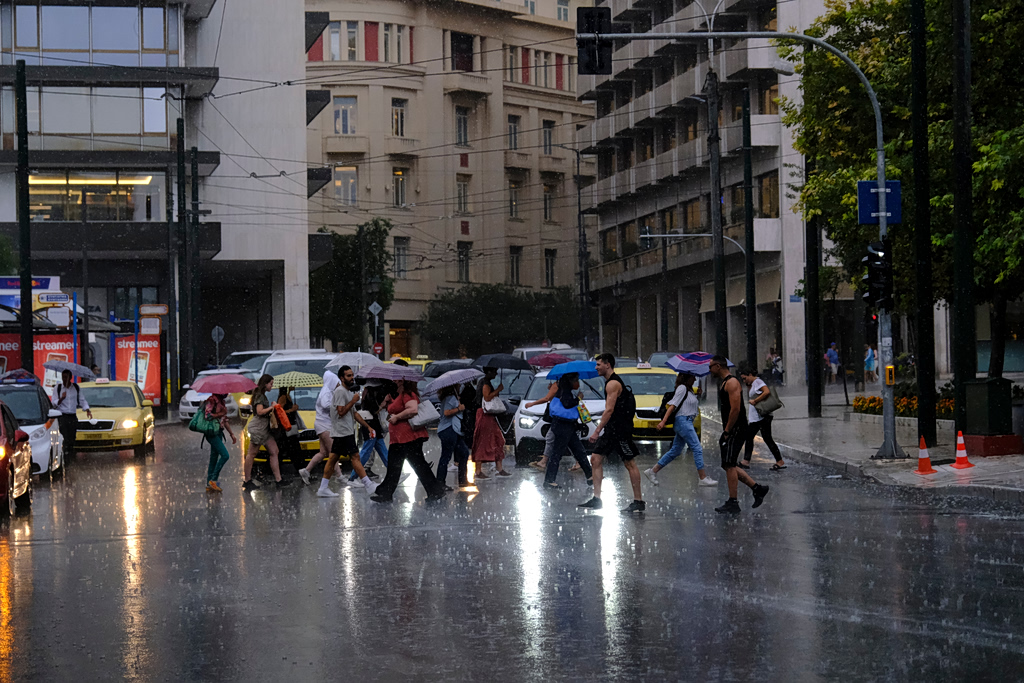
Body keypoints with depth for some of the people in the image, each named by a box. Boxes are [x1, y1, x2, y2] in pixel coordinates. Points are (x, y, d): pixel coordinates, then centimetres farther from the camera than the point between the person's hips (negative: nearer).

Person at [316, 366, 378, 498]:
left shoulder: (349, 392, 20)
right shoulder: (340, 391, -12)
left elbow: (354, 413, 24)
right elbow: (341, 412, -20)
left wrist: (368, 426, 20)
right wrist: (353, 401, -14)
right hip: (343, 432, -10)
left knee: (333, 459, 8)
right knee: (355, 457, -9)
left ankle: (323, 489, 9)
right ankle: (368, 485, -10)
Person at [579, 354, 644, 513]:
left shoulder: (613, 383, -16)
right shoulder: (611, 382, 16)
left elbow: (609, 410, -22)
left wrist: (597, 431, -23)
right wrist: (600, 430, 24)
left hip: (620, 428, -10)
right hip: (611, 429, 10)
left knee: (630, 464, -3)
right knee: (596, 460, 6)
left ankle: (639, 501, 1)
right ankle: (596, 499, 8)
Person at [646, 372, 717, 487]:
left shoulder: (689, 390, 21)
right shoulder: (682, 388, -8)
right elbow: (672, 405, -15)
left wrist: (696, 394, 10)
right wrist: (663, 421, -22)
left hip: (687, 422, 10)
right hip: (683, 421, -10)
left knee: (675, 451, 11)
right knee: (697, 449, -10)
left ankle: (652, 472, 14)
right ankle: (703, 478, -11)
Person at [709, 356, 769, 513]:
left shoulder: (731, 383, -14)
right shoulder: (723, 382, 18)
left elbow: (735, 409, -22)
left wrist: (727, 431, -19)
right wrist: (725, 431, 18)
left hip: (736, 429, -10)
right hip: (730, 430, 10)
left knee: (729, 465, -8)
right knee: (729, 466, 11)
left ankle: (732, 503, -5)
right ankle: (757, 488, 16)